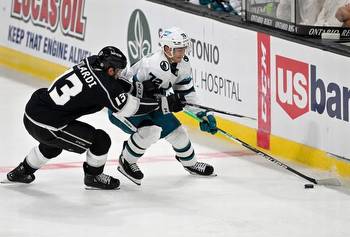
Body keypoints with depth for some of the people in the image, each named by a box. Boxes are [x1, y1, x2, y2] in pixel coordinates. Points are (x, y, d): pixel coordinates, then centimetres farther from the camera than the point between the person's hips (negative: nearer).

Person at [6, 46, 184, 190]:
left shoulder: (90, 63, 4)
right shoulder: (103, 87, -17)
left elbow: (114, 84, 20)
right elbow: (131, 107, -11)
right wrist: (165, 104, -4)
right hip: (46, 125, -8)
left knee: (54, 142, 38)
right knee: (101, 140, 1)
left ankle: (22, 171, 50)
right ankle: (93, 177, 24)